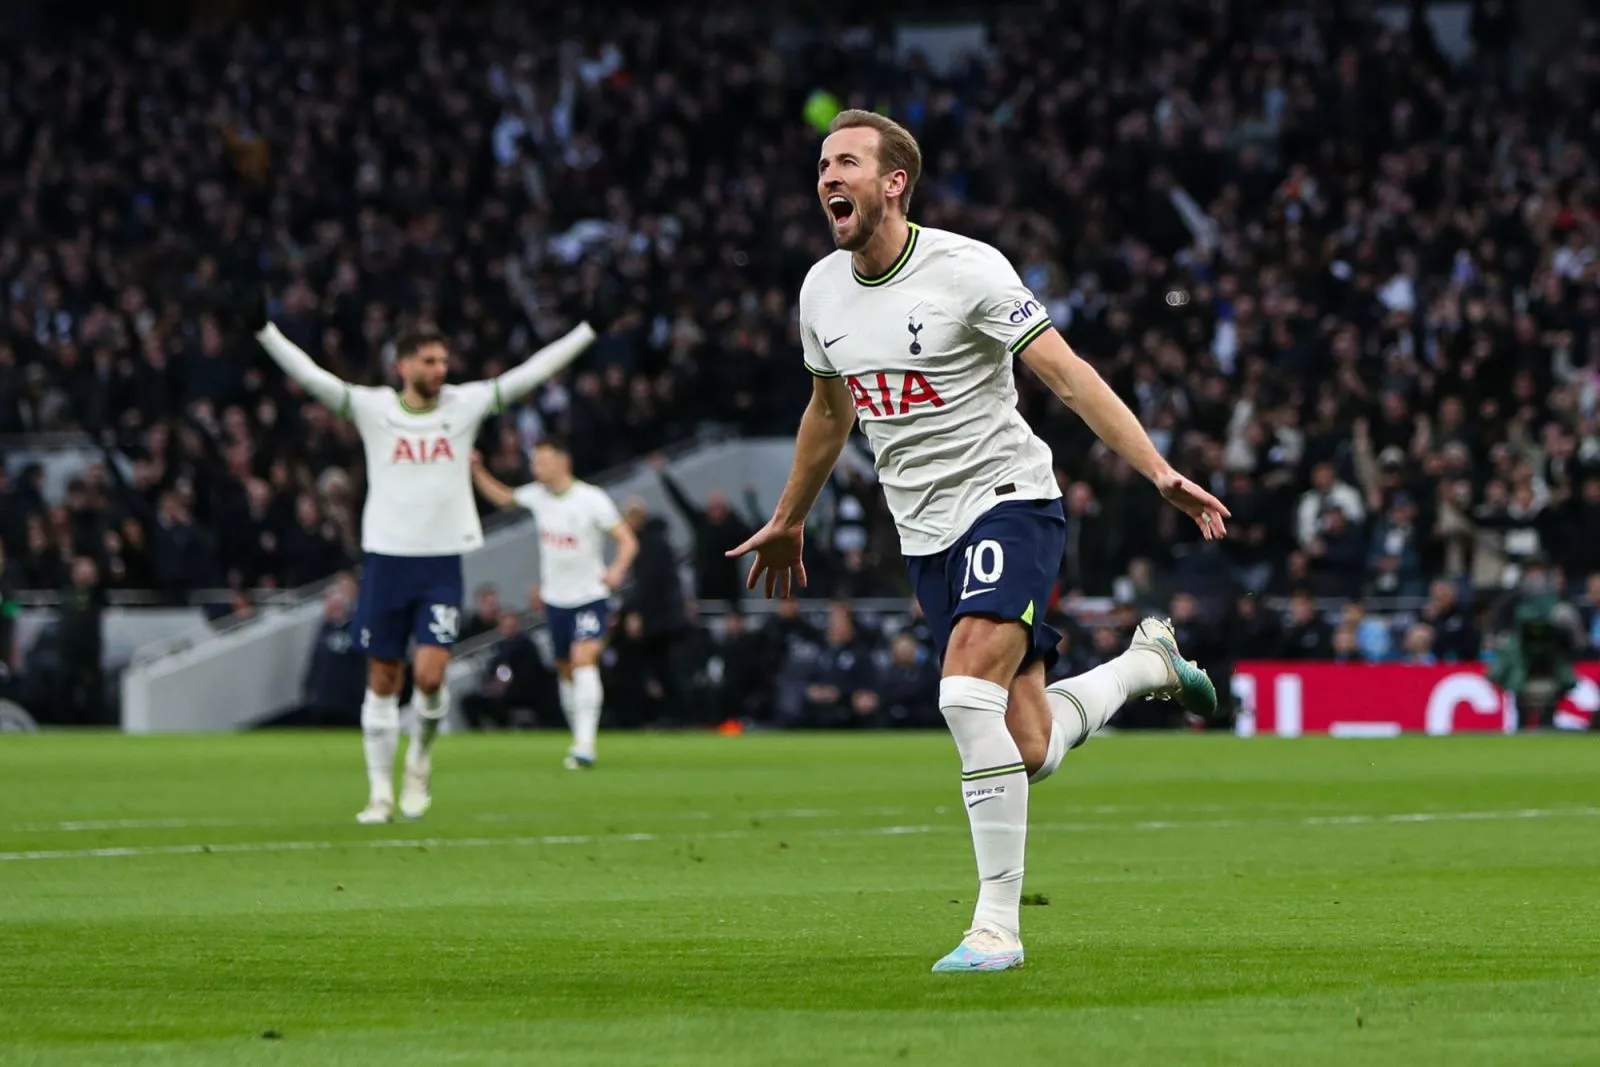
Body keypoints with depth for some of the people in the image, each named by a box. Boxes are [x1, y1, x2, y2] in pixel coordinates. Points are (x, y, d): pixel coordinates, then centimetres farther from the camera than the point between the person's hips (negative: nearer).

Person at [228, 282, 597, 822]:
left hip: (443, 562, 0)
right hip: (386, 556, 0)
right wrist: (262, 329, -19)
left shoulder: (465, 404, 3)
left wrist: (589, 330, 4)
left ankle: (420, 760, 16)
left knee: (430, 675, -12)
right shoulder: (372, 407, -2)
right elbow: (309, 375, -9)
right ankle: (380, 791, 14)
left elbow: (529, 374, 5)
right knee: (383, 680, 5)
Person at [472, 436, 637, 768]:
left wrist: (617, 569, -33)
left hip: (590, 595, -6)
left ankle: (584, 745, -30)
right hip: (555, 599, 6)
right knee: (566, 671, 11)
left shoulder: (592, 499, -14)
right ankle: (579, 738, 24)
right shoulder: (537, 495, 2)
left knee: (584, 661, -22)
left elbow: (627, 540, -15)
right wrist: (477, 470, 11)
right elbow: (501, 497, 23)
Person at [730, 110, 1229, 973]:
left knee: (969, 689, -27)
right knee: (1026, 752, 0)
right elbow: (829, 409, 25)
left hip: (1008, 497, -6)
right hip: (926, 534, 6)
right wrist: (788, 522, 35)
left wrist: (1160, 471, -25)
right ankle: (1143, 664, 32)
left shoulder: (965, 269, -13)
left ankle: (997, 924, -20)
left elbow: (1067, 374, -16)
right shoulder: (822, 291, 6)